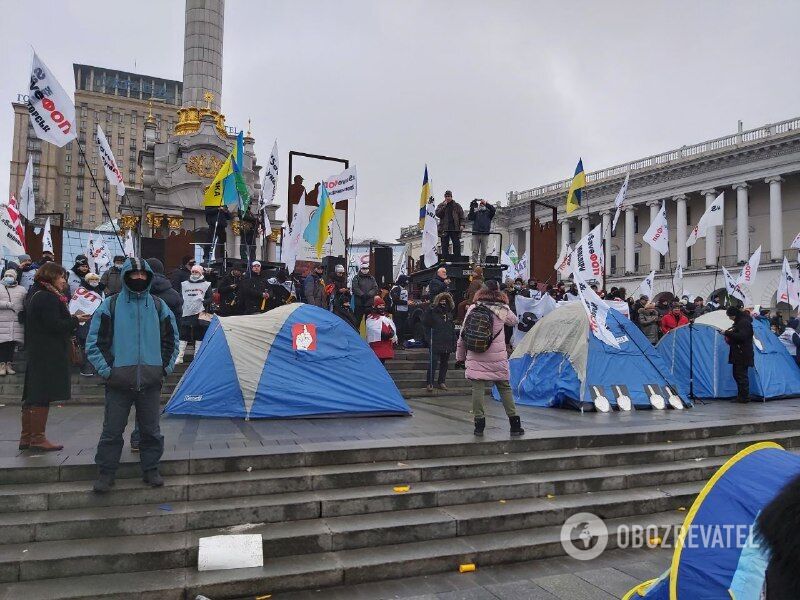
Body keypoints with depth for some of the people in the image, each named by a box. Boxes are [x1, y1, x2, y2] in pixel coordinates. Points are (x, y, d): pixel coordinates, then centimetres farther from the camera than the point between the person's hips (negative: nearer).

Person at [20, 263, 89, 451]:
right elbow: (54, 325, -21)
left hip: (36, 352, 10)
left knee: (32, 395, 14)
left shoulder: (34, 294, 17)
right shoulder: (48, 298, -15)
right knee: (43, 395, -4)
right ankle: (38, 437, 2)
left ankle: (26, 437, 21)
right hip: (49, 354, -10)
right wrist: (76, 320, -11)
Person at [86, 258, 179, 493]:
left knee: (151, 429, 10)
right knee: (112, 429, 5)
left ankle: (151, 469, 24)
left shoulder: (158, 306, 7)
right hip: (119, 382, -2)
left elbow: (171, 340, 15)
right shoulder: (110, 305, 0)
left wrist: (165, 368, 6)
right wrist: (107, 370, -5)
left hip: (151, 382, 2)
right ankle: (105, 473, 20)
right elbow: (95, 342, 2)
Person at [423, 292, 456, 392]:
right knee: (433, 362, -8)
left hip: (447, 343, 6)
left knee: (444, 363, 11)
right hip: (435, 342, -5)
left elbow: (453, 328, 16)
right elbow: (425, 322, -9)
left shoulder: (449, 312, 12)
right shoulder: (433, 311, -4)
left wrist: (454, 343, 13)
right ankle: (430, 383, -2)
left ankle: (441, 382, 21)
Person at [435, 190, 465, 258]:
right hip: (444, 229, 0)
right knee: (444, 246, 0)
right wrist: (444, 206, -8)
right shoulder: (441, 205, 12)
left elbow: (461, 216, 7)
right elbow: (437, 214, -4)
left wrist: (462, 225, -7)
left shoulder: (457, 206, 12)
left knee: (457, 245, -3)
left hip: (455, 229, 0)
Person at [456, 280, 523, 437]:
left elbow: (463, 334, 4)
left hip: (476, 356, 0)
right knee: (505, 387, 10)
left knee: (477, 388, 2)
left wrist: (460, 356, 13)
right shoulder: (503, 309, 1)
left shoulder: (473, 309, 2)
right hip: (497, 357, 0)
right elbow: (514, 321, 22)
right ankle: (515, 424, 13)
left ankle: (479, 424, 2)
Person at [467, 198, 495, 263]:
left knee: (483, 251, -1)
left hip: (485, 234, 0)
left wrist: (486, 203, -16)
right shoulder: (475, 212, 17)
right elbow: (470, 218, 0)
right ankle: (474, 263, -5)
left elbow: (493, 209, -6)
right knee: (475, 250, -4)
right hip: (475, 233, 1)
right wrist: (472, 207, -10)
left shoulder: (488, 212, 14)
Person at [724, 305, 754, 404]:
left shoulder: (744, 322, -15)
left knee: (741, 375, -7)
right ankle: (741, 396, 20)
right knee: (737, 374, 13)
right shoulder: (739, 322, 17)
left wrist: (728, 333, -20)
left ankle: (745, 397, -2)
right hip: (738, 353, 10)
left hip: (743, 354, -10)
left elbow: (742, 336, -24)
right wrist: (729, 335, 12)